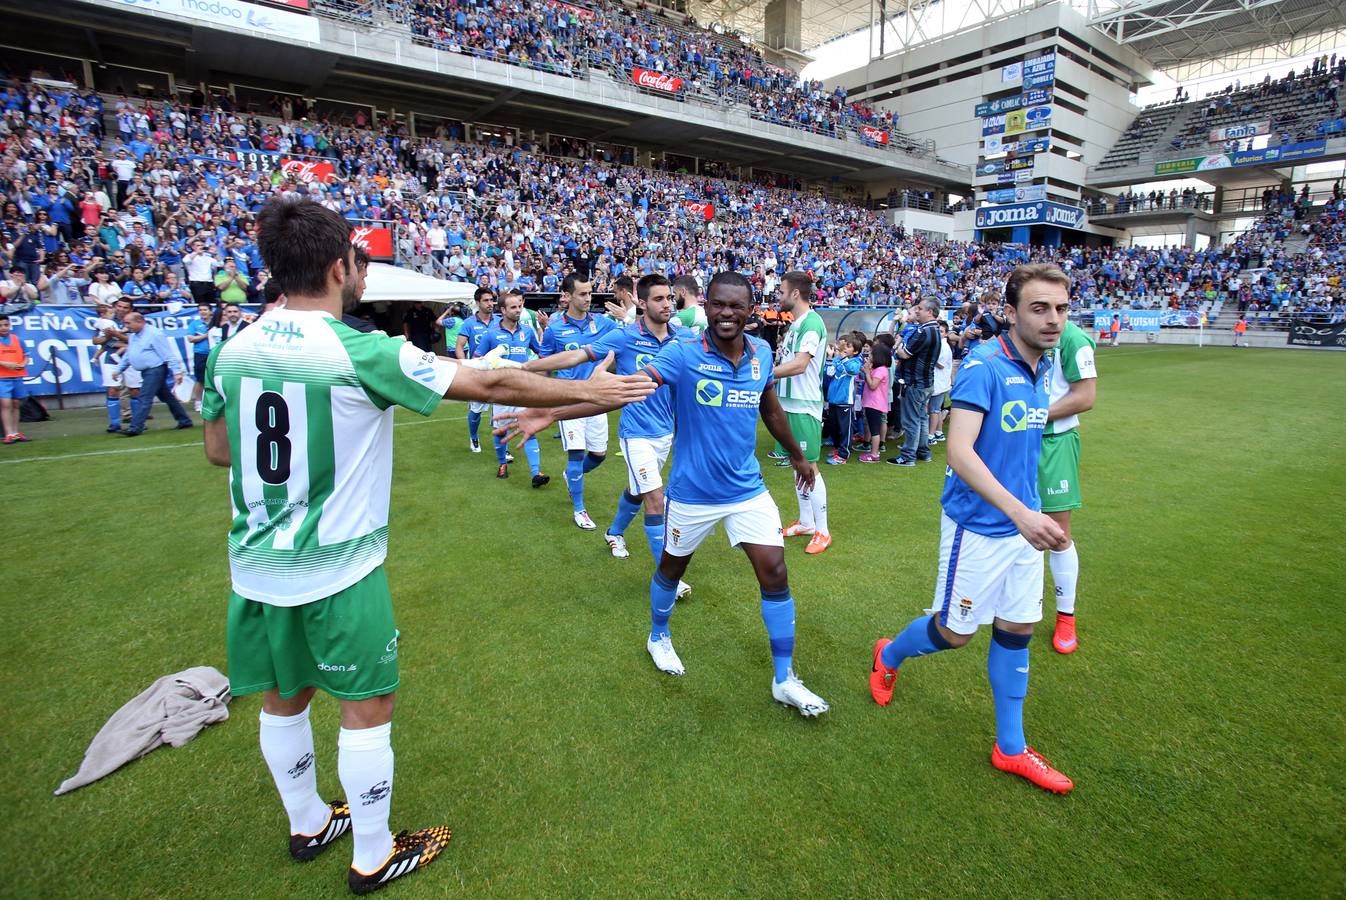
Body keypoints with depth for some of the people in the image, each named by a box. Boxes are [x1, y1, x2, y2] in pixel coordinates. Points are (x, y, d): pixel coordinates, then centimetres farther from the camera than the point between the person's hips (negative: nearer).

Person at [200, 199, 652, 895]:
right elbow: (493, 385, -16)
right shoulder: (362, 354, -20)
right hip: (337, 573, -6)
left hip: (255, 570, 7)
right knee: (368, 707, 11)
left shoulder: (231, 351, -1)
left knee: (283, 700, 23)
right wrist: (588, 389, -6)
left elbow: (217, 450, 13)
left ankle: (308, 825, 46)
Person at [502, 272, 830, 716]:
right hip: (692, 492, -3)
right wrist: (553, 413, -41)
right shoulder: (684, 353, -18)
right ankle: (659, 637, 49)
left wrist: (798, 456, 25)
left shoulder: (761, 353, -3)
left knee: (775, 573, -1)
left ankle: (784, 679, 18)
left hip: (749, 490, 3)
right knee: (672, 567, 17)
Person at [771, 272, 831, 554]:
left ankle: (822, 531, 7)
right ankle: (805, 522, 26)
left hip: (805, 406, -9)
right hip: (789, 403, 9)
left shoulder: (812, 323, -15)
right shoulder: (794, 323, 15)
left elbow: (799, 365, -24)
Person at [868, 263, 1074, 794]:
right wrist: (1020, 512, -37)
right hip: (977, 526, -7)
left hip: (1024, 525, 7)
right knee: (955, 632, 7)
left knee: (1016, 630, 13)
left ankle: (1010, 748, 29)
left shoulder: (1043, 370, 6)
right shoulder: (983, 365, -19)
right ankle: (888, 656, 38)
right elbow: (958, 451, -29)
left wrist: (1031, 514, 20)